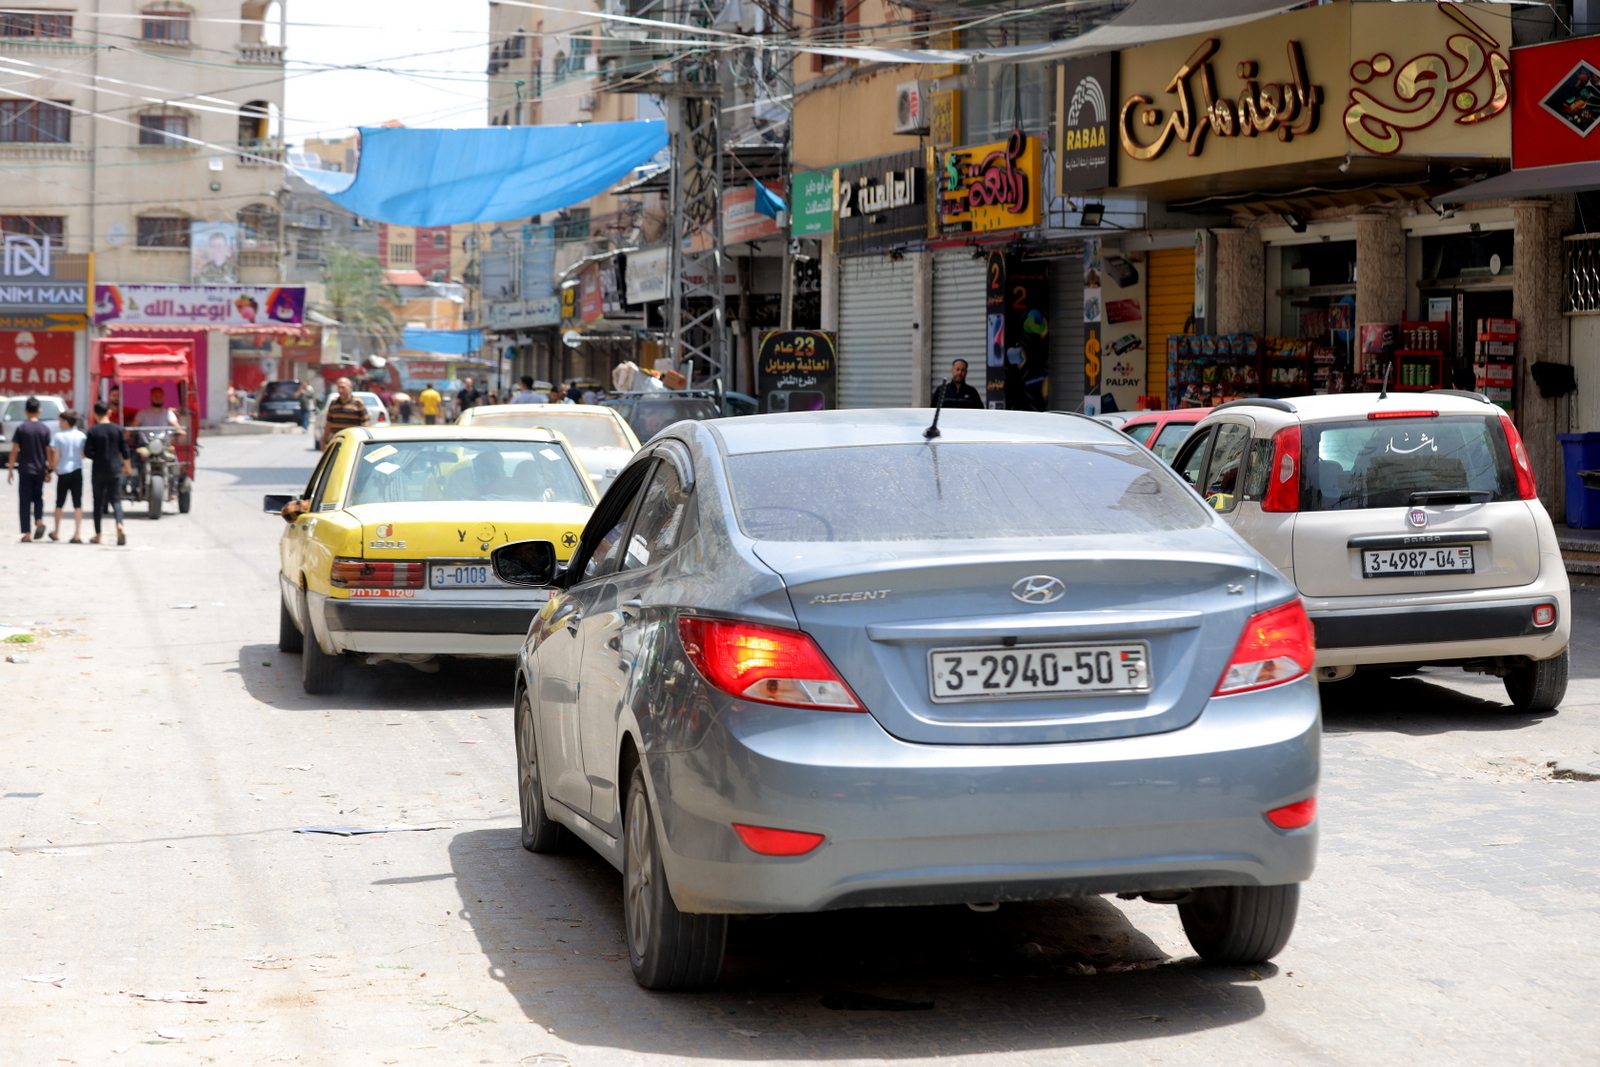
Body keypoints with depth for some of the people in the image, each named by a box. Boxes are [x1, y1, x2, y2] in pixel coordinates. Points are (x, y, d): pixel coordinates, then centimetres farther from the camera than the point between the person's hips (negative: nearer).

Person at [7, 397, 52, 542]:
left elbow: (14, 451, -6)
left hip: (25, 470, -2)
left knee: (25, 501, 3)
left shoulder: (21, 428, -5)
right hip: (40, 470, 2)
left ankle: (26, 534, 0)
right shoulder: (45, 429, 0)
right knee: (38, 497, 18)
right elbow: (48, 451, 1)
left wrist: (10, 469, 1)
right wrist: (49, 471, 9)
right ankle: (39, 521, -8)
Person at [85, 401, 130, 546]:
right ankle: (119, 525, -23)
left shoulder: (93, 431, -7)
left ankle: (97, 535, 12)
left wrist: (98, 457, 12)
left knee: (98, 502, 8)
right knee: (116, 500, 4)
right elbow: (125, 450, 3)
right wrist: (127, 466, 17)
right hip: (115, 470, 1)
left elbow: (88, 452, -10)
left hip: (98, 471, -1)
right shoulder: (117, 429, -1)